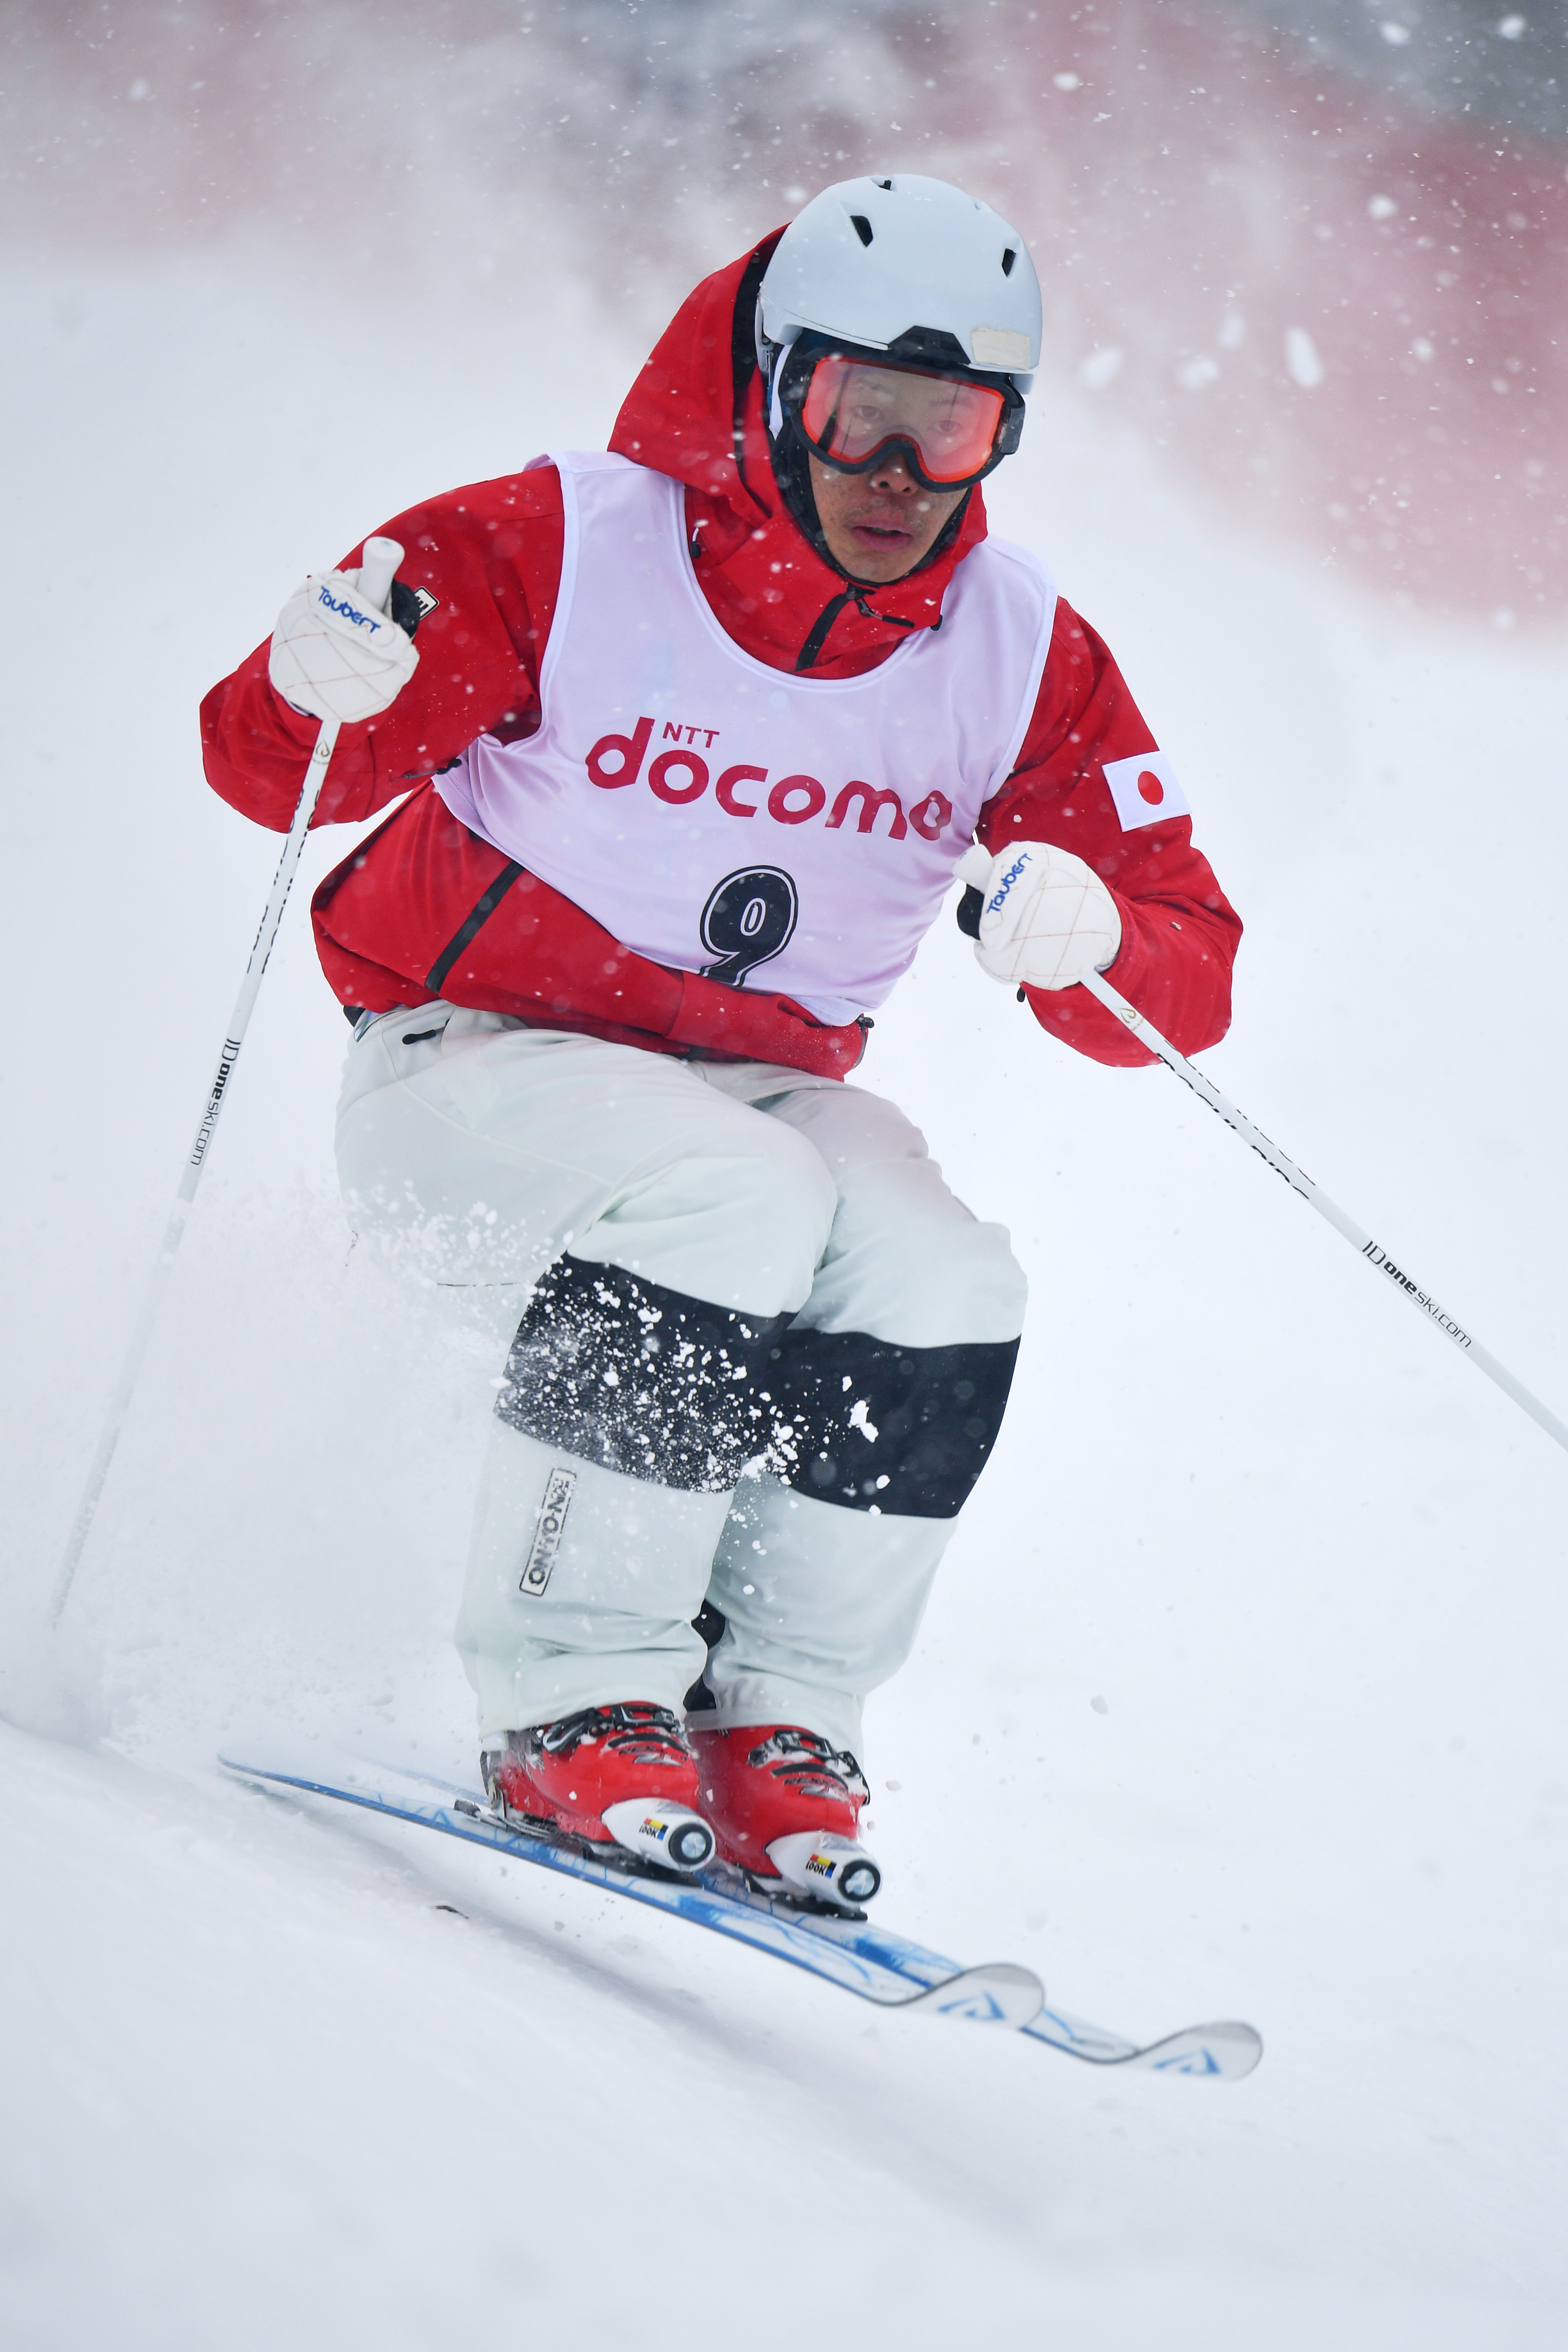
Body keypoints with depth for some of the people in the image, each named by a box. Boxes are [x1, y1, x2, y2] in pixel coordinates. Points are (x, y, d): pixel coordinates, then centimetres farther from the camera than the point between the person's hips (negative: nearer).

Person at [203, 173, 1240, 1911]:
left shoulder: (1024, 657, -4)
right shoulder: (565, 549, -15)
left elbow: (1187, 984, -5)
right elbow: (274, 767, -14)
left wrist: (1082, 938, -28)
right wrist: (325, 687, -38)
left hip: (757, 1097, 4)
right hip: (472, 1067, -4)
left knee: (941, 1287, -24)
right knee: (731, 1200, -33)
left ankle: (770, 1718, -11)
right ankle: (575, 1701, -24)